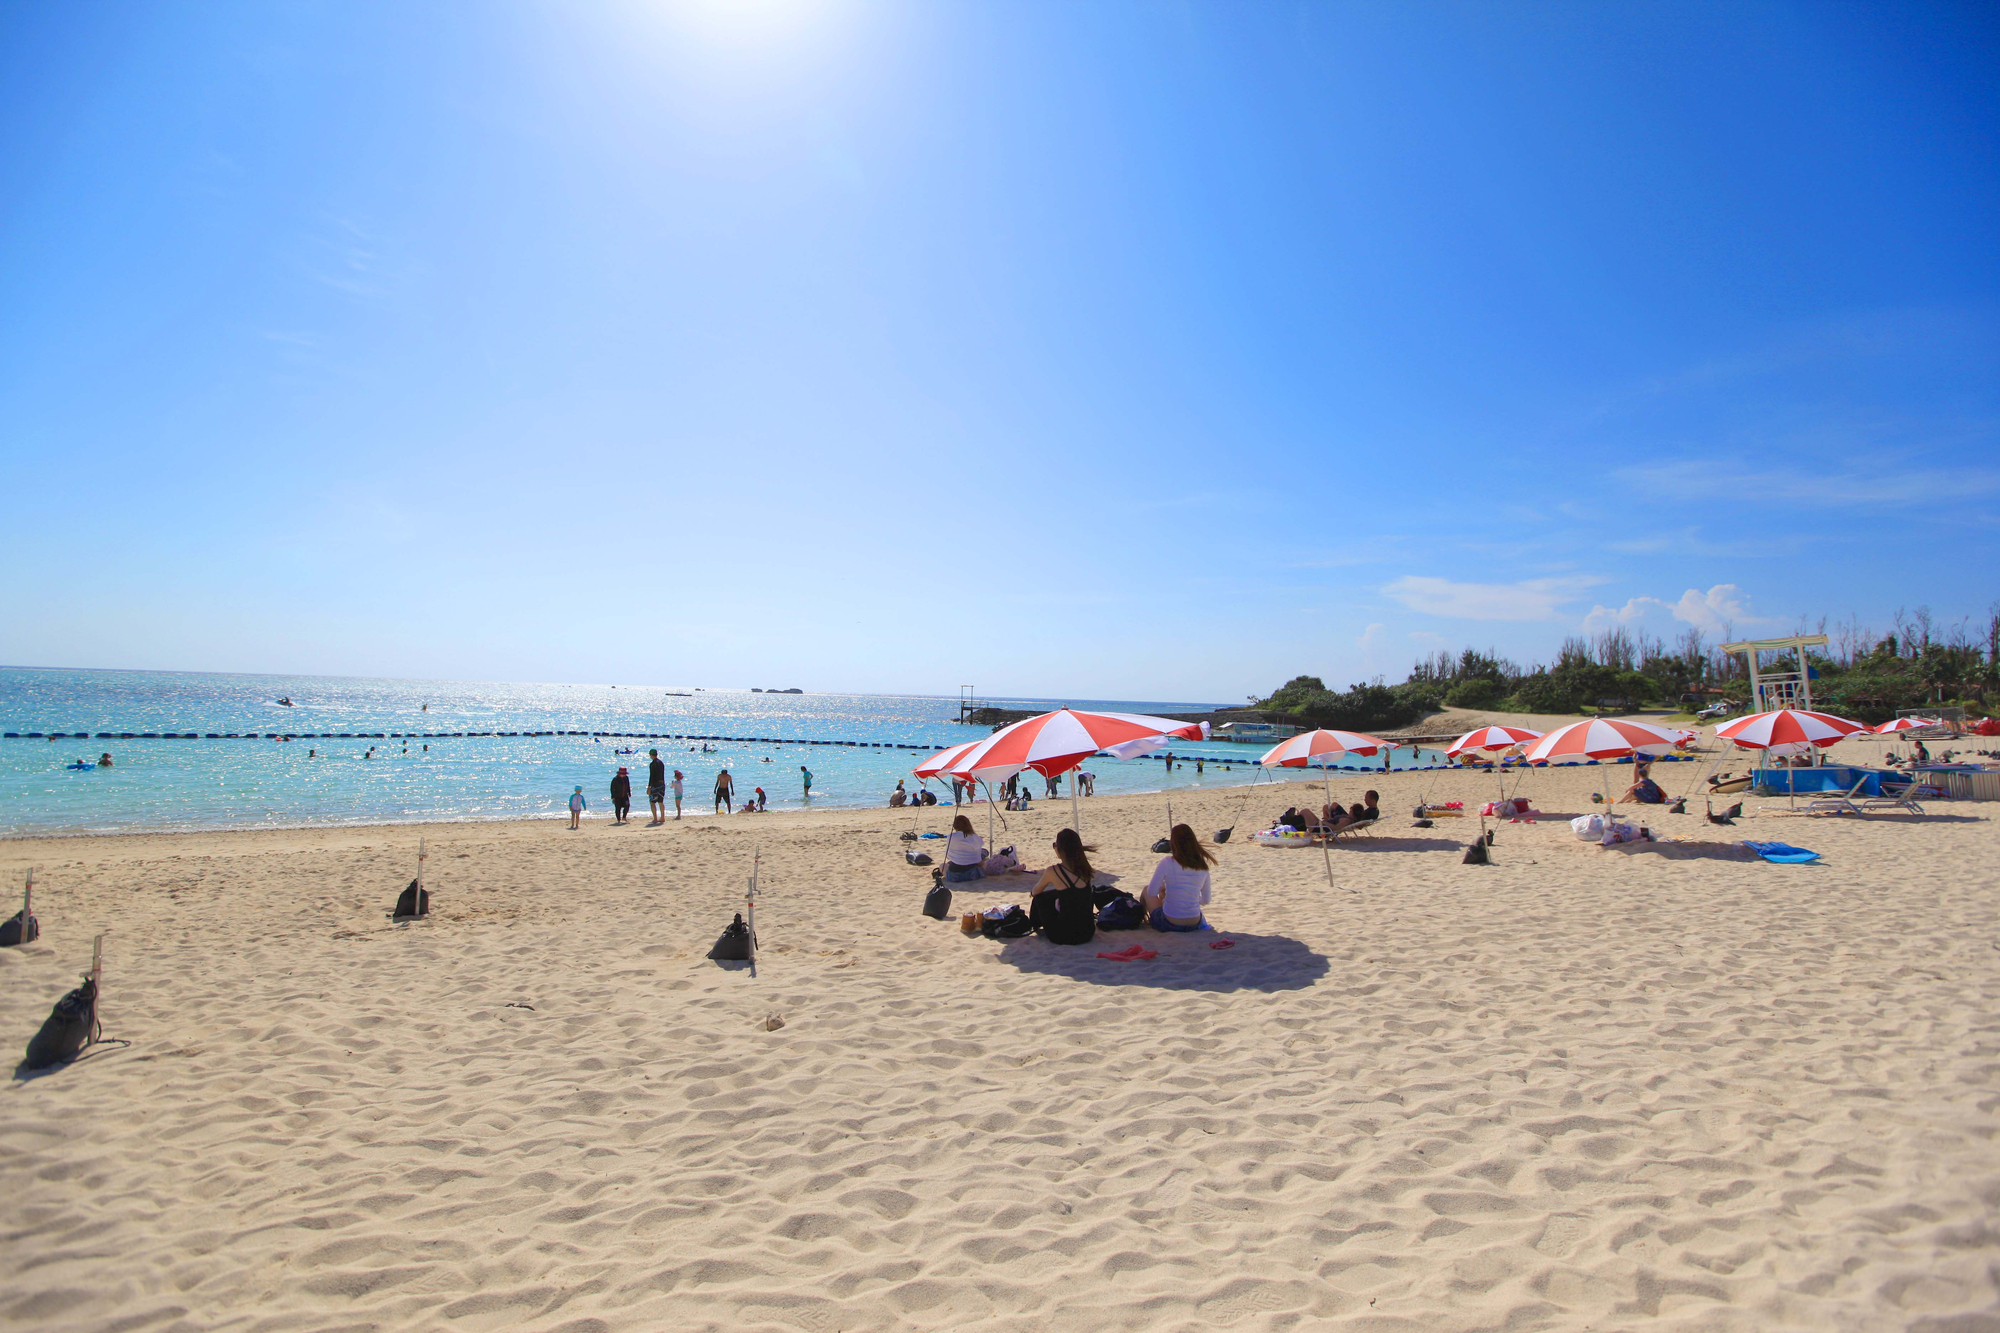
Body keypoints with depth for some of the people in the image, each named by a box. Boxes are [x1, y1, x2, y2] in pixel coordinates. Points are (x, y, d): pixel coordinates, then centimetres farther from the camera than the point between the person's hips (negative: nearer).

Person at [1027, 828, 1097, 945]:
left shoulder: (1053, 871, -14)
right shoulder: (1084, 869, -1)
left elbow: (1035, 892, 5)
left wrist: (1031, 892, 29)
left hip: (1064, 936, -4)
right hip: (1087, 933, 4)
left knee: (1040, 898, 16)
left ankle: (1035, 926, 40)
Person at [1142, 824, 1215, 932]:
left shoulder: (1167, 863, -16)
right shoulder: (1202, 867, -3)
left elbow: (1151, 892, -11)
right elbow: (1206, 901, 8)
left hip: (1169, 924, -4)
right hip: (1194, 924, 4)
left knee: (1146, 889, 23)